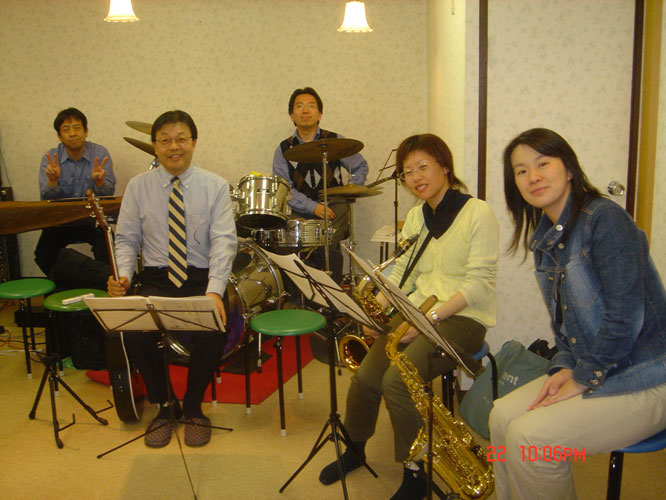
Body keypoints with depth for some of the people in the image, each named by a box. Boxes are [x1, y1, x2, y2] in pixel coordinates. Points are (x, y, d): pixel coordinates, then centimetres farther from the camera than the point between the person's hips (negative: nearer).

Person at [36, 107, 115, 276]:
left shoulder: (100, 153, -5)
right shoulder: (50, 158, -4)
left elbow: (108, 194, -12)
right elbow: (47, 200, -11)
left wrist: (100, 182, -35)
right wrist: (52, 181, -33)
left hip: (92, 219, -1)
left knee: (107, 253, -25)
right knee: (43, 256, -18)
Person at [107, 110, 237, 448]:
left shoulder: (215, 186, 0)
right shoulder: (138, 187, 6)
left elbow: (224, 240, -11)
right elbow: (126, 239, 6)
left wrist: (214, 291, -25)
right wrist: (122, 275, -16)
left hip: (202, 278, -1)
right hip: (156, 279, 2)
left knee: (213, 331, -29)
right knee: (133, 332, -26)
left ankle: (193, 407, 3)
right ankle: (163, 406, 4)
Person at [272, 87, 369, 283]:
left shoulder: (335, 141, 9)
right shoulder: (284, 149, 9)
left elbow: (360, 166, 20)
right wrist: (313, 207, -16)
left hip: (334, 205, -1)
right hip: (301, 211, 1)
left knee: (327, 243, -29)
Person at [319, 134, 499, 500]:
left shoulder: (478, 214, -9)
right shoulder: (416, 216, 12)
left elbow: (478, 283, -14)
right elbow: (403, 270, 13)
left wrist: (430, 317, -21)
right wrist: (376, 304, -5)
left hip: (462, 317, -6)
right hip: (418, 311, 6)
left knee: (397, 380, -26)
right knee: (366, 377, -13)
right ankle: (355, 449, 16)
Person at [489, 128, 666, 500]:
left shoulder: (605, 218, -18)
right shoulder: (544, 238, 8)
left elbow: (625, 315, -22)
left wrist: (582, 379, -16)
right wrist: (564, 368, -2)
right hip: (586, 370, 8)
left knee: (529, 438, -20)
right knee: (503, 415, -4)